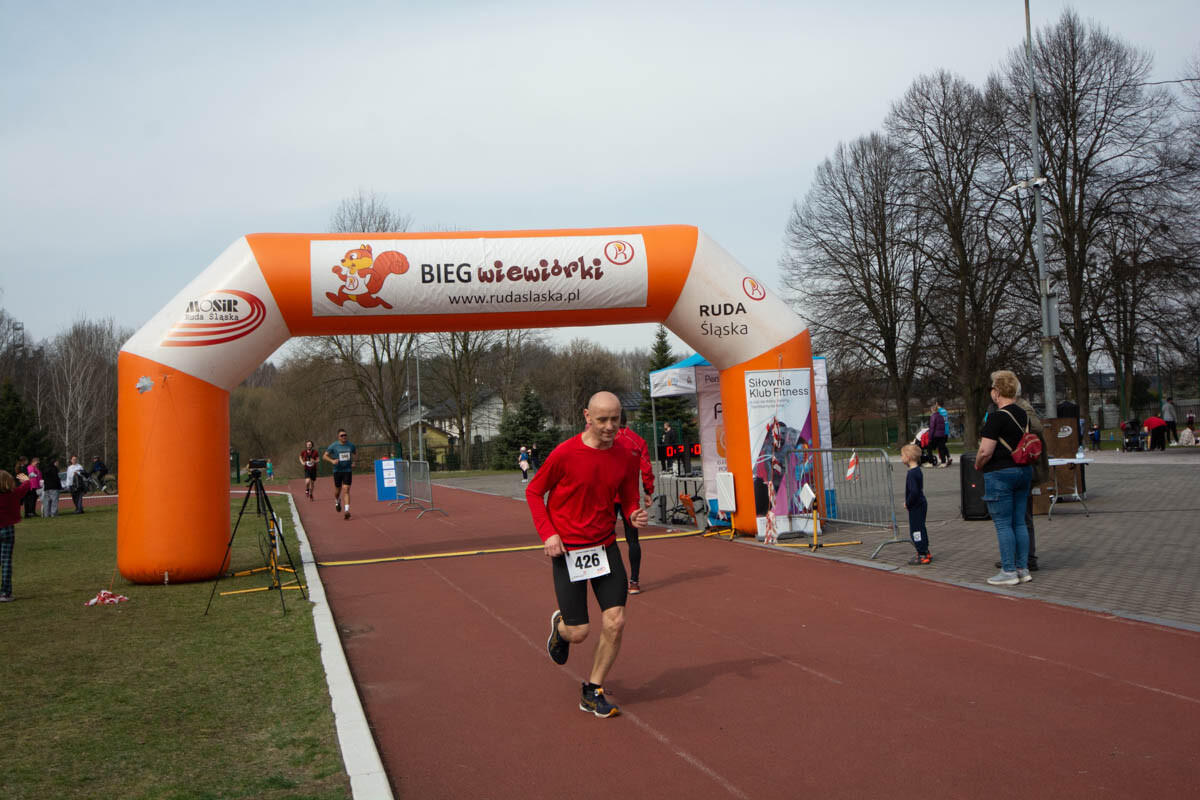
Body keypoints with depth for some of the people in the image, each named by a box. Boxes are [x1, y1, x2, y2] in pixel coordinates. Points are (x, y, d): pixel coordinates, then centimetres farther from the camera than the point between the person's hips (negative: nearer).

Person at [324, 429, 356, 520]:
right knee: (338, 490, 12)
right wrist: (332, 461, -19)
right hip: (337, 470, 0)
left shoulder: (351, 445, 2)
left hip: (348, 470, 0)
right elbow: (325, 456, -1)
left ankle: (346, 510, -19)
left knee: (346, 490, -12)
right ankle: (337, 501, 47)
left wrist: (353, 462, 5)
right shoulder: (333, 446, -5)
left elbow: (356, 453, 21)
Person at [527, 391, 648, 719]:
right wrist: (547, 533, -12)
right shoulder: (565, 453, -13)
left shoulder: (626, 458, -1)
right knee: (578, 633, -2)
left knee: (615, 623, -5)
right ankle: (560, 626, 38)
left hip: (605, 547, 4)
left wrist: (636, 516, -12)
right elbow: (533, 492, -1)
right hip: (567, 550, -3)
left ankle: (592, 692, 16)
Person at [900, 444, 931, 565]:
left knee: (916, 530, -3)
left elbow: (914, 491, -29)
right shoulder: (917, 470, 9)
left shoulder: (912, 473, -22)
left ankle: (923, 555, 1)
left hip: (916, 507, -10)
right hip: (921, 504, 10)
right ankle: (925, 553, 26)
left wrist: (908, 503, -16)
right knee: (920, 529, 18)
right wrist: (908, 502, 14)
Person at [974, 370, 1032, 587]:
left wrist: (978, 465, -2)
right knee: (1019, 522, 12)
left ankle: (1008, 572, 1)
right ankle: (1023, 569, 16)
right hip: (1023, 471, 8)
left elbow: (985, 451, -19)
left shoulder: (997, 417, -16)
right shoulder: (1023, 414, 9)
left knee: (1003, 524, -2)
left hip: (1000, 474, -8)